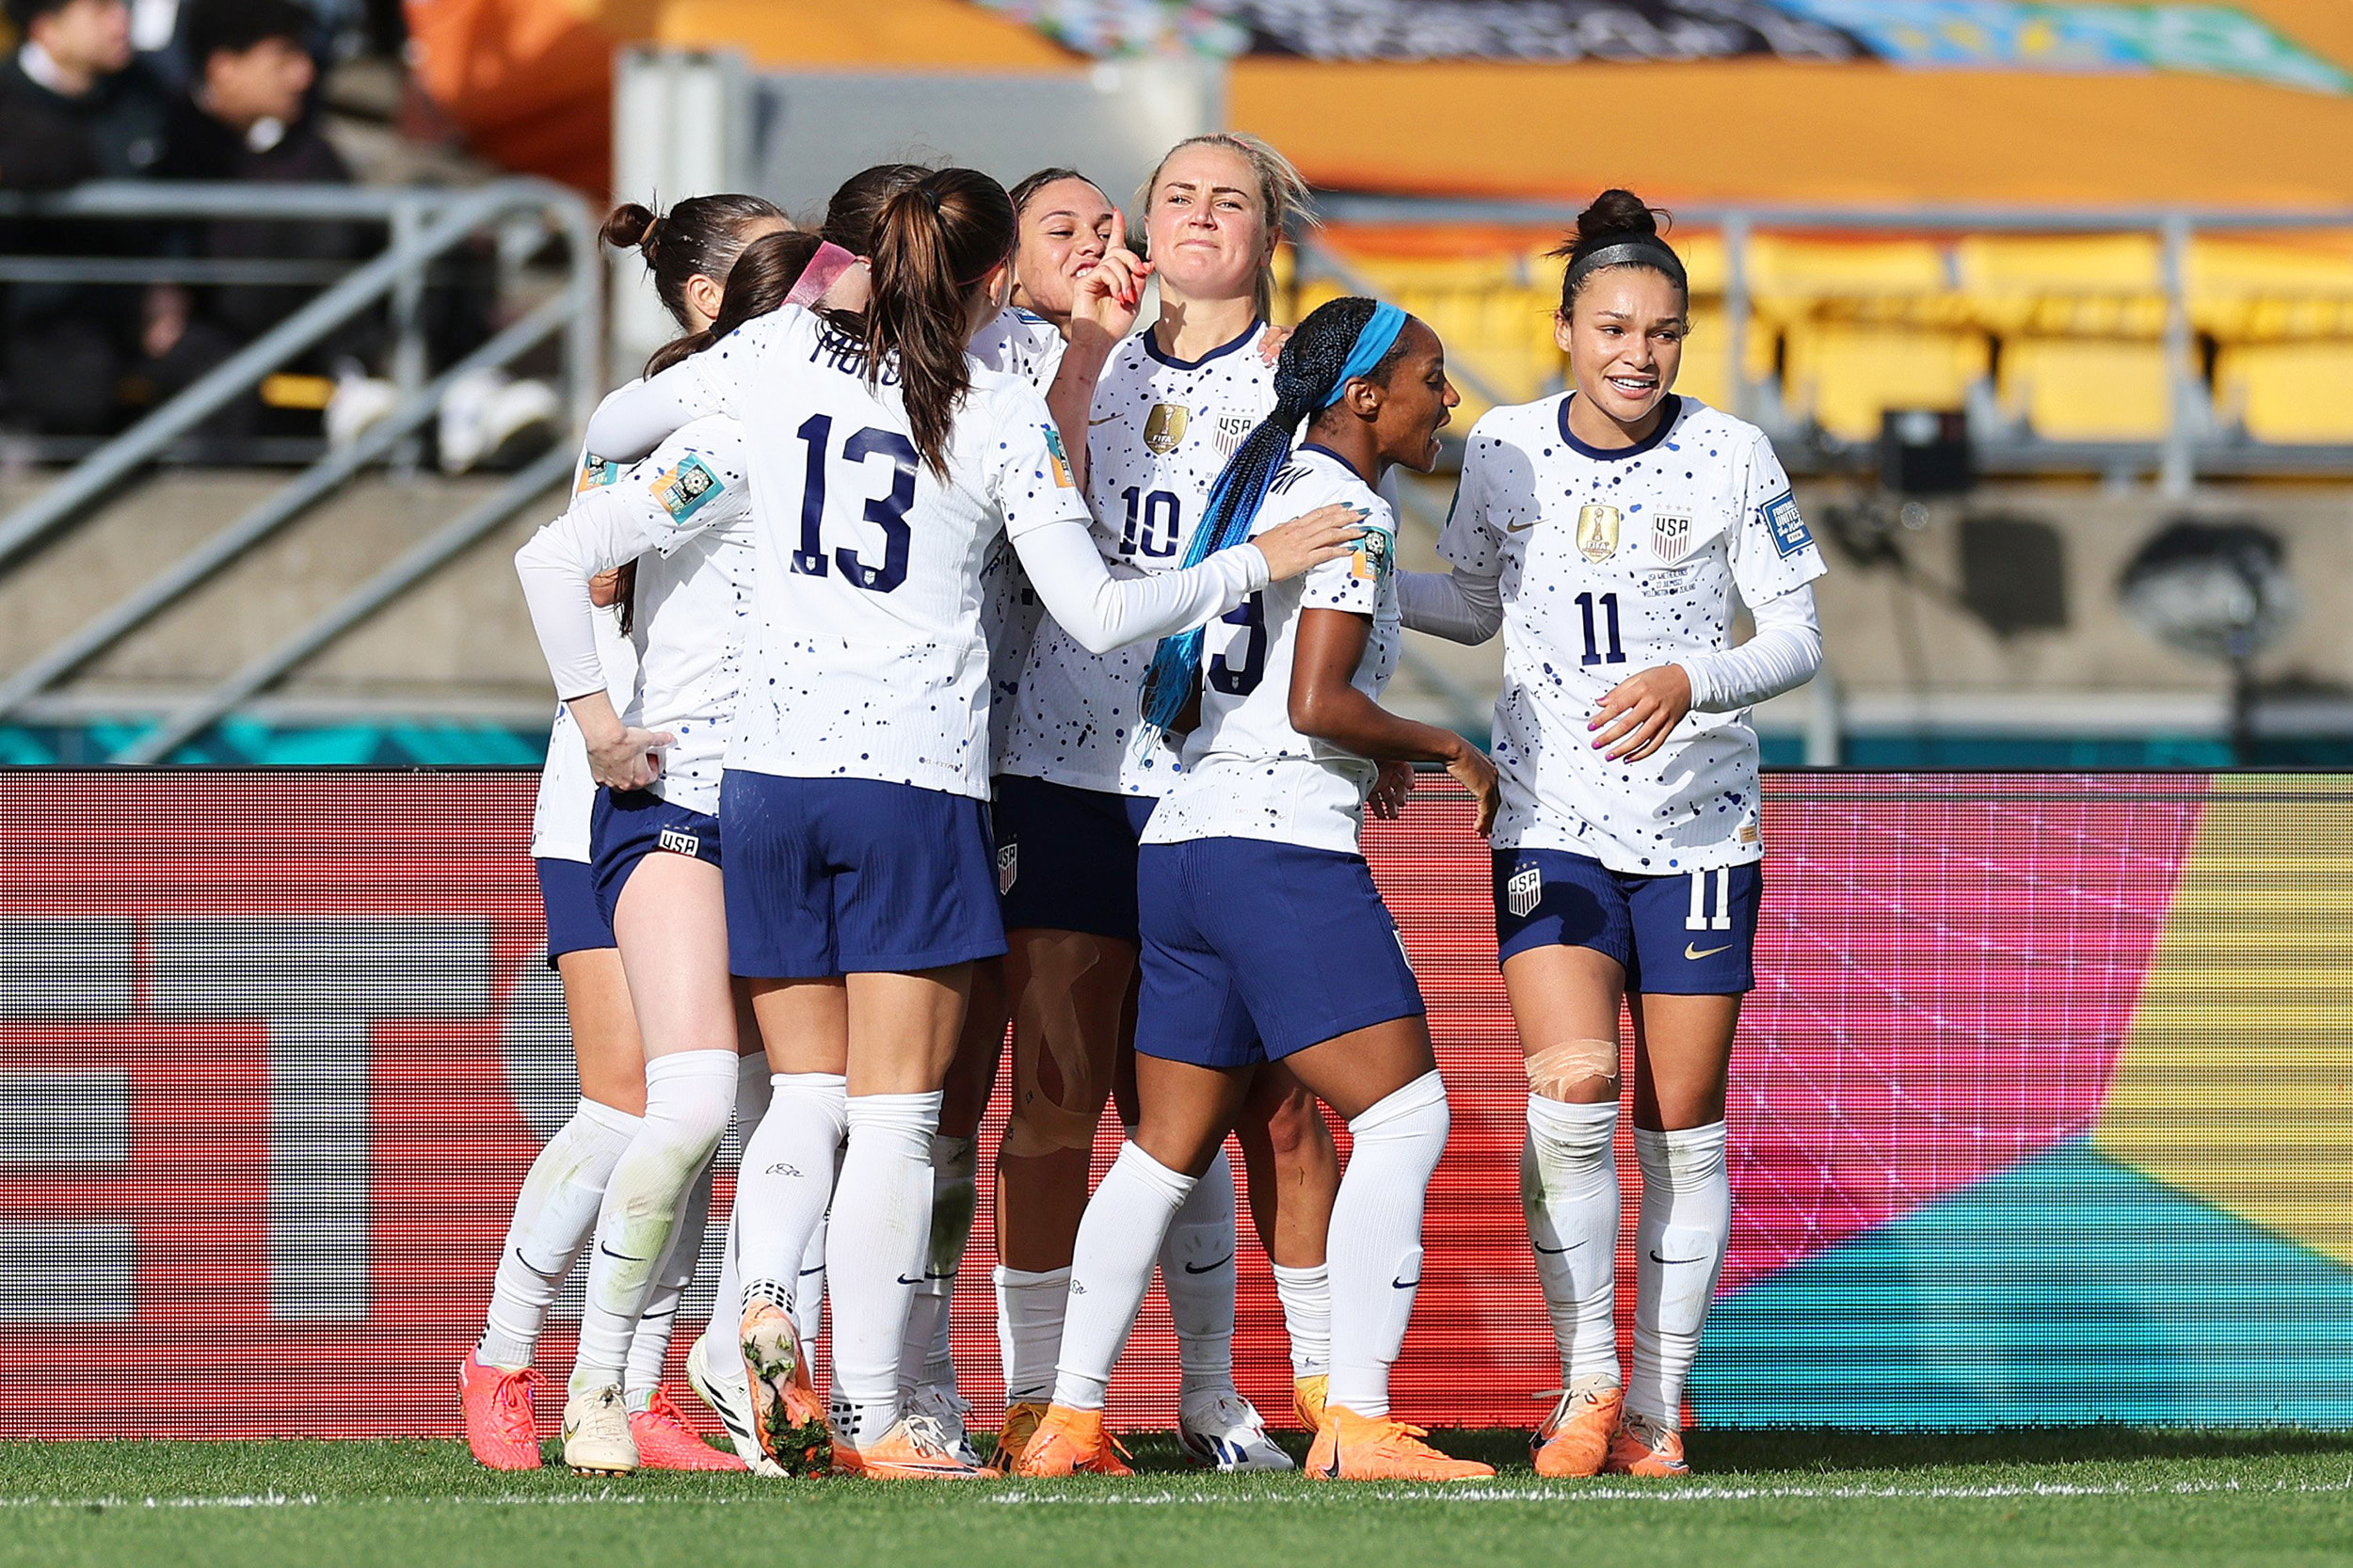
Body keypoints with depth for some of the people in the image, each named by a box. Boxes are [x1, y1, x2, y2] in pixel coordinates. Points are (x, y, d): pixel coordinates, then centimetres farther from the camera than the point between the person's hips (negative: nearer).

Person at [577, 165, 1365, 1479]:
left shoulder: (782, 356, 5)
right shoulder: (1005, 419, -3)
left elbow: (611, 430, 17)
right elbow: (1100, 616, -3)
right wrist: (1254, 565, 10)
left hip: (771, 773, 3)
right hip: (919, 787, -3)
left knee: (805, 1098, 14)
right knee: (894, 1118, -1)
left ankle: (765, 1296, -14)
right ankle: (872, 1418, -6)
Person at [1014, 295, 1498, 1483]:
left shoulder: (1257, 487, 19)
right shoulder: (1349, 512, -8)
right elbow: (1317, 704, -17)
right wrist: (1444, 748, -3)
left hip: (1183, 840, 9)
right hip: (1285, 845, -9)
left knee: (1168, 1147, 13)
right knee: (1404, 1116, -9)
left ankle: (1070, 1423, 12)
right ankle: (1358, 1427, -17)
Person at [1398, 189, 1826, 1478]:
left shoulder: (1731, 458, -5)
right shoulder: (1503, 450, 1)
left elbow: (1796, 636, -4)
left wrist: (1689, 681, -21)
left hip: (1699, 825, 0)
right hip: (1552, 824, 1)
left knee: (1681, 1126, 3)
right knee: (1569, 1093, -17)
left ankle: (1656, 1404, 14)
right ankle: (1586, 1388, -5)